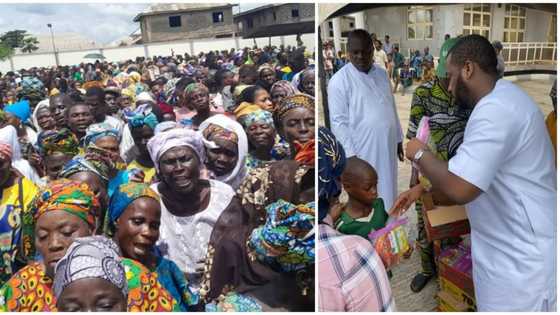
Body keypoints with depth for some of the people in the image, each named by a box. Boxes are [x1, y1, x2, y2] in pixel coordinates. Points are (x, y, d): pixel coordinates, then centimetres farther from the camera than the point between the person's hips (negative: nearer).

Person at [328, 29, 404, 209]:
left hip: (386, 147, 6)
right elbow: (338, 122, -15)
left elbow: (392, 109, 15)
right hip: (362, 152, -6)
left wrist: (399, 140, 15)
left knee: (387, 192, 18)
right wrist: (350, 155, -19)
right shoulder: (339, 80, -12)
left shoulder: (382, 74, 8)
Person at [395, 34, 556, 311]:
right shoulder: (500, 100, 10)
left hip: (523, 261, -9)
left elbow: (458, 189, -32)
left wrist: (420, 154, -15)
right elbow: (465, 173, 16)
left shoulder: (495, 109, -25)